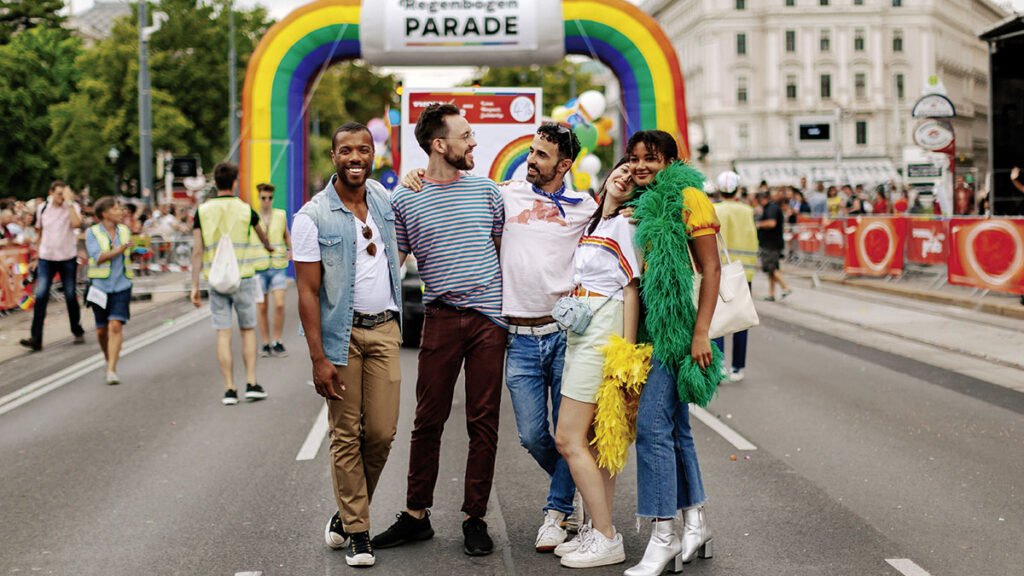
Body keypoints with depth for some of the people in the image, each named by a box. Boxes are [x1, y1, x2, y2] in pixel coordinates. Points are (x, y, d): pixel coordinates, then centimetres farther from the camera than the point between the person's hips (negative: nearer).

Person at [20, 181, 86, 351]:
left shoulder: (72, 207, -4)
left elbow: (77, 224, -25)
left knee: (71, 297, 6)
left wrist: (69, 202, -22)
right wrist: (37, 256, 17)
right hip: (46, 258, 2)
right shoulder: (42, 208, 6)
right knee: (40, 296, -10)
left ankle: (77, 331, 26)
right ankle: (36, 338, -13)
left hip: (68, 258, -2)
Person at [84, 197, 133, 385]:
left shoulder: (125, 231, 7)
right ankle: (109, 359, 34)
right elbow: (97, 257, -17)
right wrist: (117, 251, -27)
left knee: (116, 326, -14)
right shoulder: (92, 233, -3)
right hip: (100, 286, -1)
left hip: (121, 286, 1)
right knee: (102, 329, 6)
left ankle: (111, 370, -16)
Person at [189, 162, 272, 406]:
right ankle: (251, 384, 6)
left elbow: (197, 251, -4)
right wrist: (268, 247, 46)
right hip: (243, 276, -1)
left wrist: (195, 286, -1)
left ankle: (229, 390, 0)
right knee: (247, 331, 12)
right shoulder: (245, 210, 0)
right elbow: (262, 234, 22)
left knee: (223, 334, 2)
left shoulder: (203, 211, 0)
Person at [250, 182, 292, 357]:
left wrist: (291, 250, 0)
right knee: (261, 307, 3)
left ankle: (277, 342, 4)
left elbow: (287, 235, 18)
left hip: (278, 267, 0)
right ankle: (266, 344, 13)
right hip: (258, 268, 0)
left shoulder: (281, 215, 5)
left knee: (279, 305, -10)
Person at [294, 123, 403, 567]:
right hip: (341, 334, -4)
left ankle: (347, 513, 21)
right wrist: (318, 358, -15)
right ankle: (356, 531, 10)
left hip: (384, 330, 4)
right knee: (346, 436, 0)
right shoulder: (313, 216, -8)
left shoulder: (382, 197, 9)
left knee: (382, 431, 1)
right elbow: (307, 292, -9)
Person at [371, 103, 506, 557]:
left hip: (489, 316, 1)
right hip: (440, 319, -1)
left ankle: (475, 519, 10)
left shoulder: (486, 190, 9)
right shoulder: (404, 199, 2)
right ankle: (416, 515, 13)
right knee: (428, 421, 2)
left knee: (483, 422, 3)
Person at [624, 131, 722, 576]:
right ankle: (695, 523, 21)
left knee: (652, 424, -13)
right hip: (648, 328, 8)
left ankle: (664, 535, -9)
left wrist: (701, 332, -17)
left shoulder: (686, 197, -7)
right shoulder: (639, 205, 17)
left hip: (675, 326, -8)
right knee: (674, 426, 12)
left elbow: (711, 269, -11)